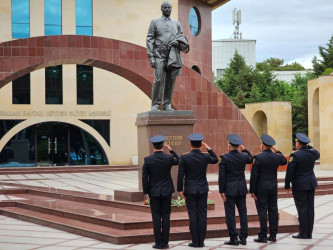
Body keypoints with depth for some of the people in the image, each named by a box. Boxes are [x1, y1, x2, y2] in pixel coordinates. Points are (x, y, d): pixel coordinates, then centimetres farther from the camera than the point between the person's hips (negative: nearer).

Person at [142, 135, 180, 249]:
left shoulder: (148, 160, -8)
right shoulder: (169, 158, -6)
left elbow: (144, 177, -7)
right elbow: (179, 161, 17)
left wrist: (146, 192, 1)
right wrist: (171, 150, 14)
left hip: (154, 192, -1)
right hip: (166, 191, 1)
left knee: (156, 218, 2)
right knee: (166, 217, 5)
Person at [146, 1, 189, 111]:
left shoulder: (176, 24, 21)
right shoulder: (155, 22, 12)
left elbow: (182, 39, 22)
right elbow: (150, 40, 5)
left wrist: (179, 43, -4)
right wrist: (151, 57, -7)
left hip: (173, 56, 3)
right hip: (159, 55, -3)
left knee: (170, 81, -1)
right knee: (159, 80, -12)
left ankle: (167, 105, 3)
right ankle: (155, 105, -8)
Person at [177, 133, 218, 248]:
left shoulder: (184, 157, -9)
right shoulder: (205, 156, -4)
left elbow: (180, 175, -9)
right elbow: (215, 160, 19)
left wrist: (180, 189, -1)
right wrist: (208, 148, 19)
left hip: (190, 190, -2)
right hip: (203, 190, 2)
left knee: (193, 215, 2)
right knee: (202, 214, 5)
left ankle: (195, 241, 3)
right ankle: (201, 241, 6)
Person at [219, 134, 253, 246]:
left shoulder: (224, 158, -12)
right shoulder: (244, 156, -1)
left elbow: (222, 176, -12)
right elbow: (251, 159, 25)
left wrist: (221, 191, -8)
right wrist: (244, 150, 19)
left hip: (229, 190, -4)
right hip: (241, 189, 4)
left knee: (230, 214, 1)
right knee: (243, 212, 10)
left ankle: (234, 238, 2)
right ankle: (243, 238, 13)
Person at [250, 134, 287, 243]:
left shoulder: (259, 157, -14)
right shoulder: (276, 157, 2)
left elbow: (254, 175, -14)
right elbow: (284, 161, 28)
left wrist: (252, 190, -9)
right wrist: (277, 151, 21)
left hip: (261, 189, -5)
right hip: (273, 188, 5)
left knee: (262, 211, -2)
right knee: (273, 210, 8)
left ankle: (263, 236, -1)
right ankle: (273, 235, 12)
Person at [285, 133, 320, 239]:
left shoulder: (295, 155, -15)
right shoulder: (312, 152, 2)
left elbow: (289, 171, -14)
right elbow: (318, 155, 29)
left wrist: (287, 186, -7)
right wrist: (308, 146, 19)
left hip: (299, 186, -6)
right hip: (311, 184, 6)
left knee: (302, 209, -3)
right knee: (310, 208, 8)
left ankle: (303, 233, -1)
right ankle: (309, 233, 12)